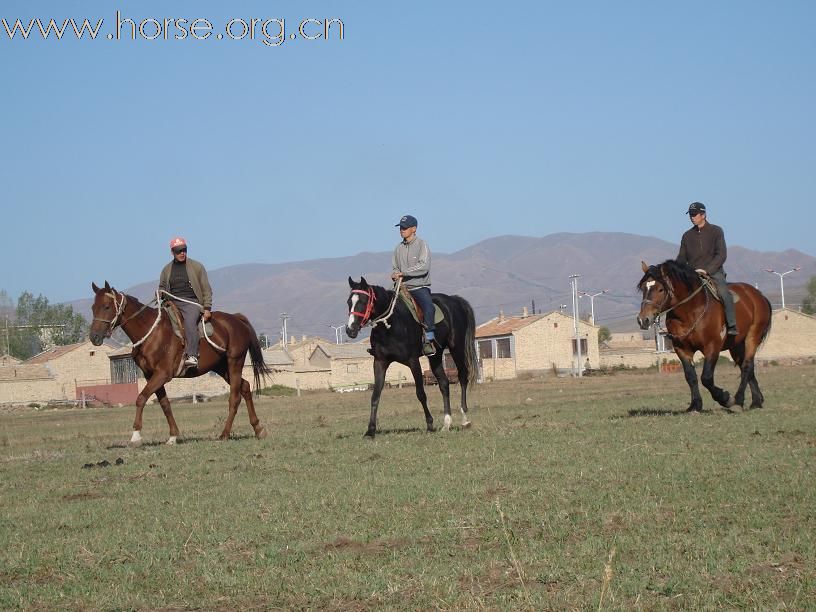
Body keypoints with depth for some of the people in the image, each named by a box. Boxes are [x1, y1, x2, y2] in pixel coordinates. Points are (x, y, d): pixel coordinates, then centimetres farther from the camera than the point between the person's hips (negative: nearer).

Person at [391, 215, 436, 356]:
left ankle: (428, 340, -32)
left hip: (420, 287, -6)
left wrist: (403, 272, -18)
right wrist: (395, 274, -5)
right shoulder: (399, 248, 12)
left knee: (428, 306, -31)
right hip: (402, 288, 6)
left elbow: (424, 266, -16)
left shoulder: (422, 245, -4)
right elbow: (394, 267, 19)